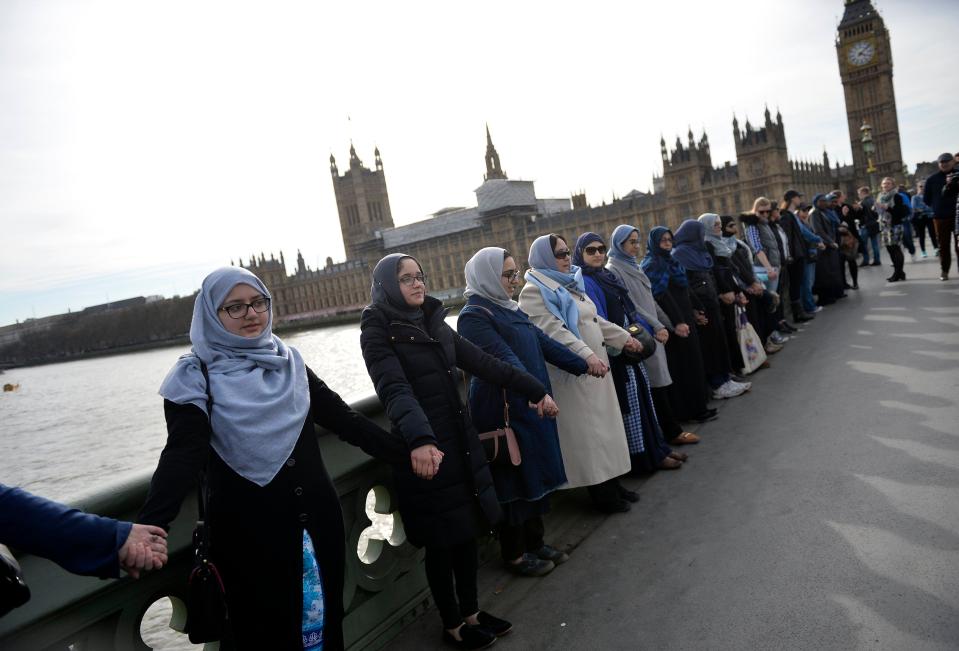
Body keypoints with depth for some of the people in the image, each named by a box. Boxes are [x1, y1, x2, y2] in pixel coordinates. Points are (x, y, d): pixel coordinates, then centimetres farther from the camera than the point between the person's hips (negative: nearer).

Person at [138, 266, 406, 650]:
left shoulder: (290, 362, 6)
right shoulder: (196, 378, -6)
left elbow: (343, 419, 5)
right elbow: (182, 455, -18)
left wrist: (406, 453, 0)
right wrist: (150, 524, -35)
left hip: (316, 520, 4)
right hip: (248, 533, -4)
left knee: (324, 620, 16)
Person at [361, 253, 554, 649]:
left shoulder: (434, 322, 9)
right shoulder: (377, 332, -10)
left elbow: (483, 363, 10)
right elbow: (395, 390, -27)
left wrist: (534, 390, 8)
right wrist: (419, 439, -44)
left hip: (461, 440, 6)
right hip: (425, 449, -6)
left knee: (467, 531, 16)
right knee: (442, 541, 7)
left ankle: (471, 613, 35)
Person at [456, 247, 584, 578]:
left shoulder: (509, 308, 12)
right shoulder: (475, 316, -16)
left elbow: (543, 343, 16)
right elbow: (505, 359, -28)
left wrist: (583, 365, 17)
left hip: (531, 408, 9)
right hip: (504, 414, -9)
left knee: (535, 475, 17)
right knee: (513, 481, 4)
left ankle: (535, 542, 32)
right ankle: (515, 554, 21)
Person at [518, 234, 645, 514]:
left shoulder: (569, 284, 16)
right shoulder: (534, 291, -13)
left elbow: (595, 319, 24)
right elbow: (553, 331, -25)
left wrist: (623, 337, 20)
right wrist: (586, 356, -34)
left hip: (598, 366, 9)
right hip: (573, 373, -9)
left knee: (605, 425, 15)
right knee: (587, 431, 0)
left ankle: (612, 482, 28)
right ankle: (601, 493, 13)